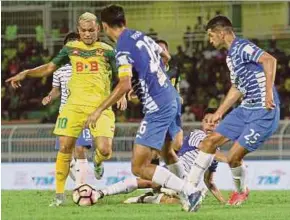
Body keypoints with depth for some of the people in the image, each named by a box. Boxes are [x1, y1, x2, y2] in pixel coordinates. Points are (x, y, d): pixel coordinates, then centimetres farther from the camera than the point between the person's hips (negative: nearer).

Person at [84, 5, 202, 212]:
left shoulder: (123, 48, -16)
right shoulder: (142, 36, 9)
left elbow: (125, 85, -27)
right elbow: (165, 56, 27)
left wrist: (99, 110, -23)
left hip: (157, 109, -9)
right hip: (172, 100, 9)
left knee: (139, 168, -6)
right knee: (168, 152, 32)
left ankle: (189, 191, -11)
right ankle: (187, 194, 35)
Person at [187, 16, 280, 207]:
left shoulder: (243, 48, -15)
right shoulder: (231, 56, 15)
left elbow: (269, 60, -33)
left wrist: (269, 92, -37)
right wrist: (219, 113, 29)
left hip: (264, 112, -10)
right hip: (245, 110, 10)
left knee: (234, 157, -10)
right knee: (210, 141, 4)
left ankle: (241, 191, 19)